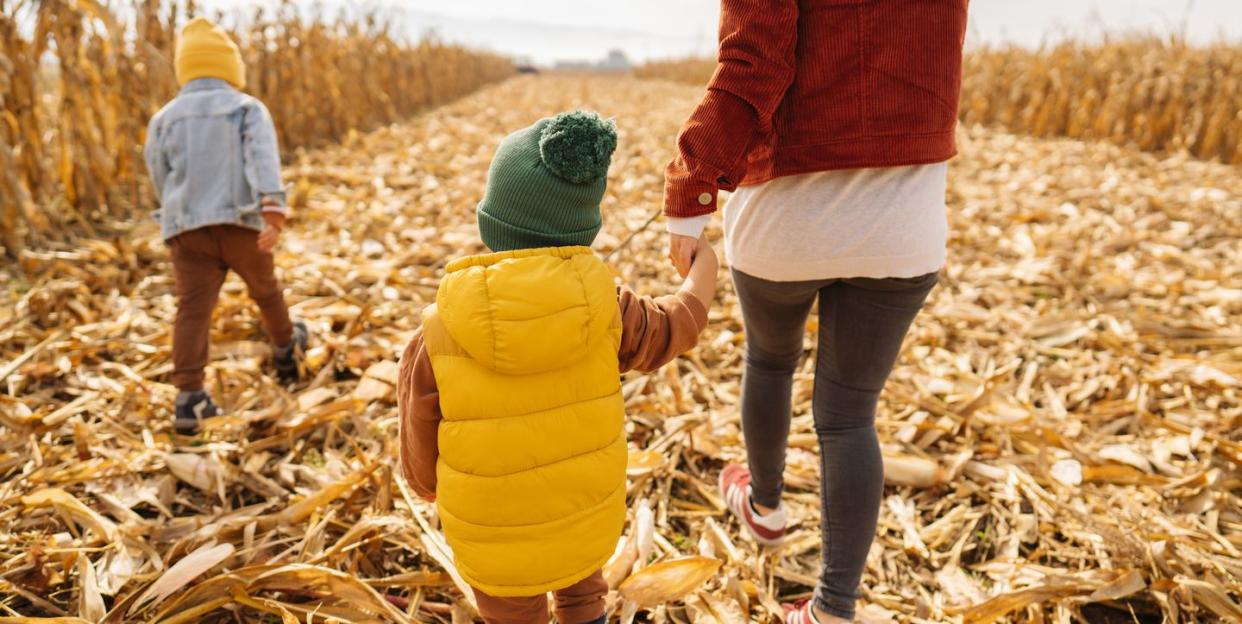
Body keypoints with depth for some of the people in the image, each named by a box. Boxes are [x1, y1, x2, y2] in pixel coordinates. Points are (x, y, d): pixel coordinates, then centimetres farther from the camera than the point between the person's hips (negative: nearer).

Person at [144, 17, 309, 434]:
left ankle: (189, 398, -12)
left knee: (193, 308, -4)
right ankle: (286, 349, 44)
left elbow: (161, 178, 19)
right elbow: (263, 159, -16)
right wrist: (274, 211, -29)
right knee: (265, 289, 21)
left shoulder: (164, 118, 13)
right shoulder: (248, 109, 3)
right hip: (240, 223, -2)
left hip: (186, 228, 2)